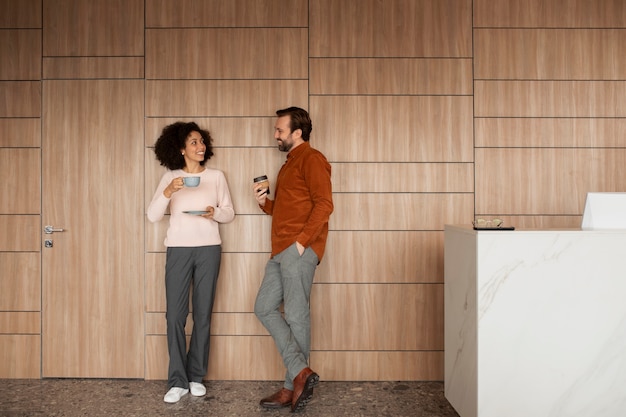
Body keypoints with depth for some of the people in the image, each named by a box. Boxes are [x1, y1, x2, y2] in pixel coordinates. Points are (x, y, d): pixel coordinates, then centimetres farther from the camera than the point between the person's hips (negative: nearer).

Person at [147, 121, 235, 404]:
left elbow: (229, 213, 7)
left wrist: (215, 213, -14)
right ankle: (178, 381, 7)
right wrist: (167, 192, -20)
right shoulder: (170, 177, 2)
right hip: (178, 249, 0)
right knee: (175, 315, -3)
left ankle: (196, 377, 17)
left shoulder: (216, 176, 4)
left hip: (209, 249, 1)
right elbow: (152, 216, -4)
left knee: (203, 314, 4)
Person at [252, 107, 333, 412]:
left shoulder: (312, 159, -5)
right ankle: (301, 372, 8)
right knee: (264, 308, 6)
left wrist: (302, 241, -19)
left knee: (296, 316, -5)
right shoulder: (289, 164, 24)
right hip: (281, 250, 10)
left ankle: (292, 386, 6)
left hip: (299, 250, -10)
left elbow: (324, 204, -16)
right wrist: (264, 201, 9)